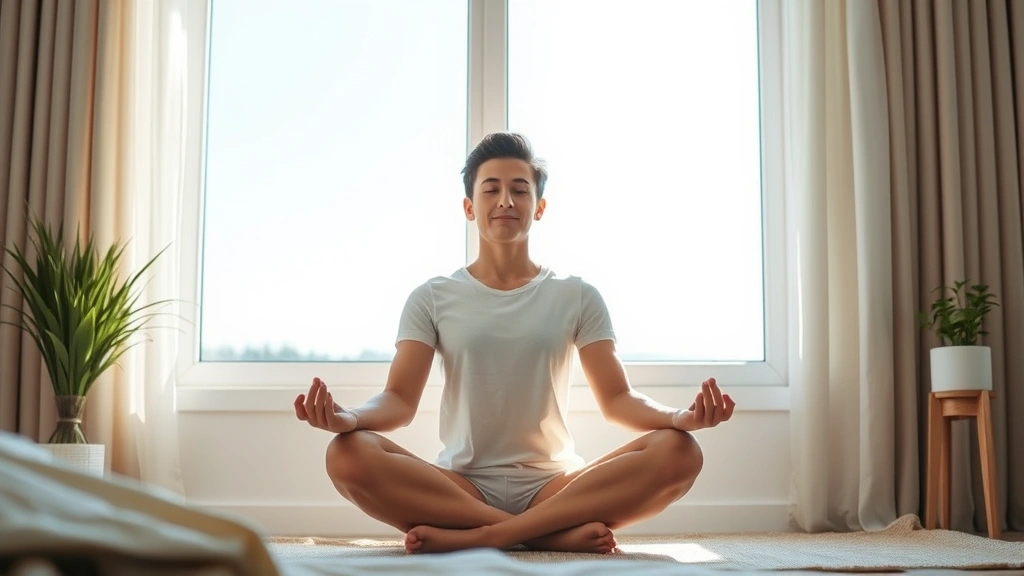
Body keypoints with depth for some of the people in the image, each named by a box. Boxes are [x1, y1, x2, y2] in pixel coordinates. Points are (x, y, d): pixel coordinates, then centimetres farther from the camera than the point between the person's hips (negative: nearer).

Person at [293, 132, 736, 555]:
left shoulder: (578, 297, 9)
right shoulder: (432, 299, 7)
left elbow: (616, 399, 1)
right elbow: (400, 399, -3)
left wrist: (678, 416, -22)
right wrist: (350, 418, -27)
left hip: (553, 486, 1)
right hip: (460, 487, 0)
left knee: (677, 452, -26)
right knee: (349, 455, -30)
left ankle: (471, 536, -27)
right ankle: (557, 534, -27)